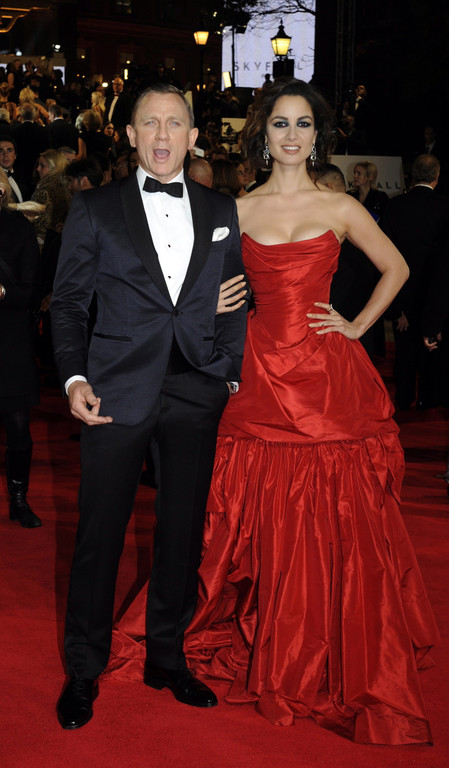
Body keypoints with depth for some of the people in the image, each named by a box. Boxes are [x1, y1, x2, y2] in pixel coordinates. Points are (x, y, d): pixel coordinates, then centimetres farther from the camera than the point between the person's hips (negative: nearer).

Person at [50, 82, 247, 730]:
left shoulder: (222, 211, 10)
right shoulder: (95, 209, 4)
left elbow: (235, 302, 13)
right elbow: (68, 302, 4)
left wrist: (236, 373, 5)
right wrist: (74, 378, -8)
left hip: (198, 393, 3)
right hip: (118, 391, -2)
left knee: (184, 531, 11)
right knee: (99, 534, 3)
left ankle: (167, 658, 29)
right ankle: (83, 671, 21)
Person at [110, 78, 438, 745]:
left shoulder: (341, 208, 4)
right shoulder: (237, 210, 7)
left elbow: (395, 268, 15)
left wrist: (358, 326, 6)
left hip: (328, 377, -1)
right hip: (261, 373, 1)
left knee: (338, 526, 2)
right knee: (268, 524, 6)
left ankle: (345, 664, 20)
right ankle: (276, 658, 26)